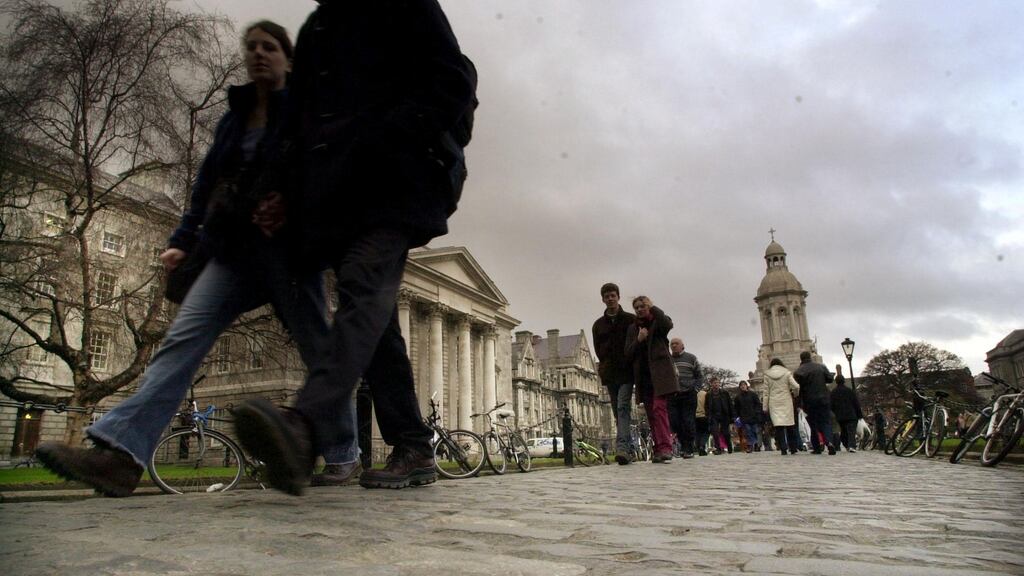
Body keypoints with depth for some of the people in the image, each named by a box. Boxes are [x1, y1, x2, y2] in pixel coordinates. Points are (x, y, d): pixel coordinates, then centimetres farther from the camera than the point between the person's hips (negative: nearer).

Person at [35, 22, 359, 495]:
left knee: (316, 349, 0)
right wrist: (182, 241, 12)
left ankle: (344, 455, 14)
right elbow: (207, 186, 19)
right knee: (185, 335, -12)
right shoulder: (233, 119, 20)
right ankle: (123, 453, -20)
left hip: (286, 245, -5)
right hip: (233, 248, 5)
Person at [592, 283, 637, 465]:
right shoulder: (598, 324, 13)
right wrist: (605, 367, 2)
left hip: (626, 372, -4)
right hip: (610, 374, 4)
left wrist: (628, 363, -3)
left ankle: (622, 447, -29)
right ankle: (628, 447, 11)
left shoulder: (631, 320, 4)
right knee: (618, 412, 5)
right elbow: (598, 350, 13)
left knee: (623, 407, -18)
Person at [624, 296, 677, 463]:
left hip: (660, 371, -4)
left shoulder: (658, 321, 8)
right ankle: (659, 449, 6)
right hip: (642, 374, 5)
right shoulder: (632, 328, 17)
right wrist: (639, 340, -8)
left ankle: (665, 447, -23)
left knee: (659, 407, -18)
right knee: (650, 413, 3)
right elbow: (628, 353, 9)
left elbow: (668, 325, -19)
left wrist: (652, 307, -8)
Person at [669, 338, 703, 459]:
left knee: (688, 422, -6)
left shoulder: (691, 358, 10)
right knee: (674, 422, -3)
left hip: (688, 395, -3)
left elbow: (700, 376, 9)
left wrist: (695, 389, -4)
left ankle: (688, 449, 0)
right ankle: (683, 444, 14)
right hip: (672, 396, 3)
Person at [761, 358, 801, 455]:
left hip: (774, 403, 0)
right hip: (786, 402, 0)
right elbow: (796, 386, -9)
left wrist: (765, 406, 6)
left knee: (778, 426, -1)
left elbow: (766, 392, 3)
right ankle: (793, 447, 13)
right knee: (790, 425, 9)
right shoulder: (787, 373, 2)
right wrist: (794, 394, 13)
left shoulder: (767, 374, 4)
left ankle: (783, 448, -7)